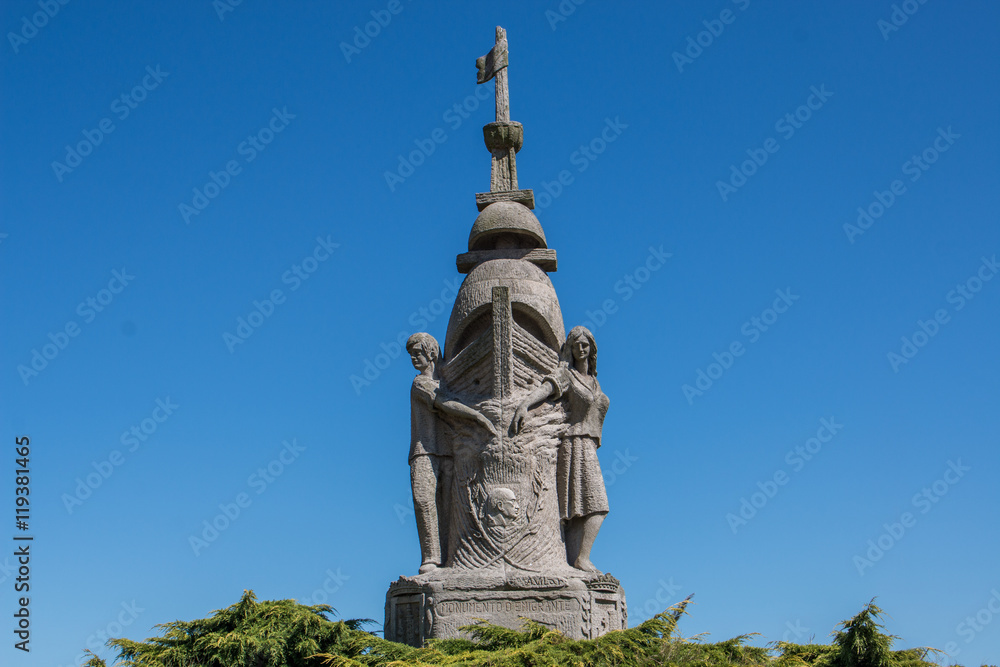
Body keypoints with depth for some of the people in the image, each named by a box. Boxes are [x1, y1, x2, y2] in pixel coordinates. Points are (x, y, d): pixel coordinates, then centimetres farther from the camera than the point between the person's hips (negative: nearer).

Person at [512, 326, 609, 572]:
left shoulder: (593, 381, 21)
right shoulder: (565, 374, -2)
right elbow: (544, 389, -22)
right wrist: (524, 405, -41)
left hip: (587, 448, 7)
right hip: (574, 444, -7)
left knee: (577, 511, -1)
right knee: (596, 504, -16)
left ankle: (572, 563, -6)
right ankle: (582, 558, -20)